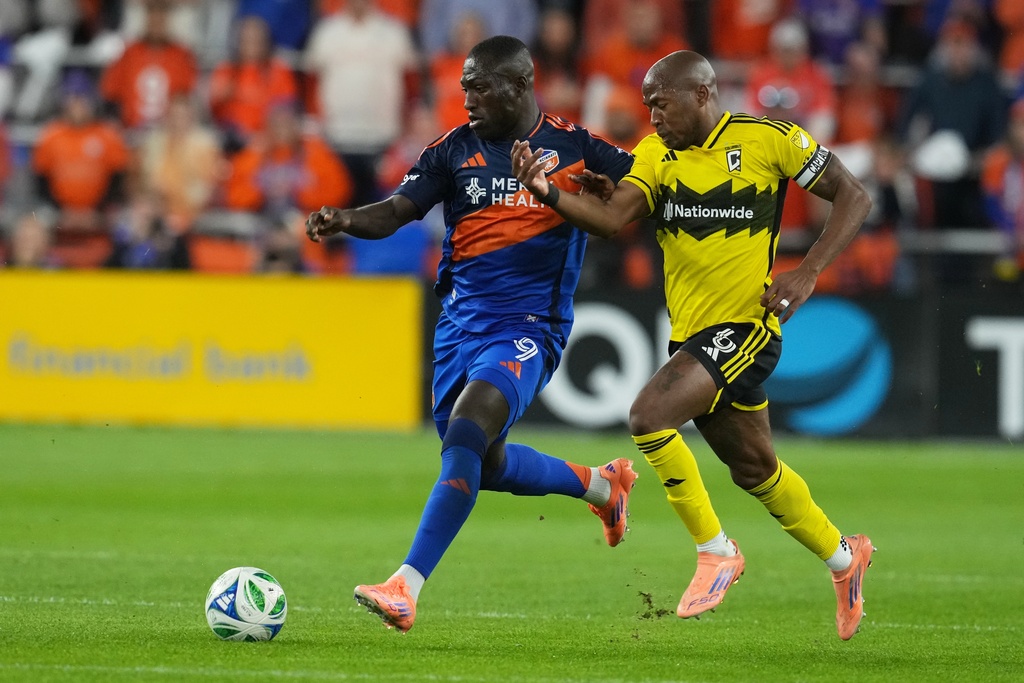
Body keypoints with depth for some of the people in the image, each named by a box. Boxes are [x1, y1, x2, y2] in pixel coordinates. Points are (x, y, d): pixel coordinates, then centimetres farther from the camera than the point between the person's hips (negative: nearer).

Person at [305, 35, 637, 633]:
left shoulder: (575, 147, 0)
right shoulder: (455, 149, 5)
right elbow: (396, 211, -4)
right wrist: (346, 220, -24)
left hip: (529, 326, -5)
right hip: (461, 320, 5)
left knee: (465, 433, -25)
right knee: (484, 465, 12)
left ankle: (406, 590, -29)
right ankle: (602, 484, 41)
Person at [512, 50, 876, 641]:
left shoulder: (769, 139, -9)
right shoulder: (658, 154, 5)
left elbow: (854, 197, -3)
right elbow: (613, 218, -10)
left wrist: (808, 272, -14)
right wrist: (548, 192, -28)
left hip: (746, 325, -7)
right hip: (693, 335, 7)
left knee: (649, 415, -25)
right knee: (755, 468, 19)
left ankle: (715, 550, -9)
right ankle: (843, 556, 42)